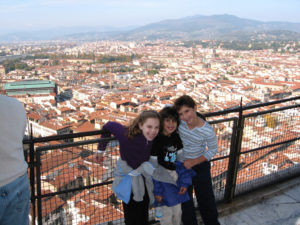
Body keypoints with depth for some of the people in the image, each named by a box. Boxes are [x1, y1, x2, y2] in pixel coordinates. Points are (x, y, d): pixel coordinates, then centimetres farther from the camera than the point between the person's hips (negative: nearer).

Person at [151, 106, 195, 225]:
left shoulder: (176, 137, -1)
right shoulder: (156, 140, -19)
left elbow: (181, 161, 5)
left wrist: (184, 182, 1)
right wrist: (156, 190, -15)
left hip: (176, 178, 6)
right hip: (162, 179, -5)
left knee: (177, 212, 18)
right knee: (166, 214, 5)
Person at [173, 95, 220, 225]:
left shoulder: (207, 131, -28)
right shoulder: (180, 122, -21)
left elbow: (213, 150, -13)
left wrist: (194, 162, -18)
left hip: (200, 166, -2)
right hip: (182, 165, 3)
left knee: (205, 197, 17)